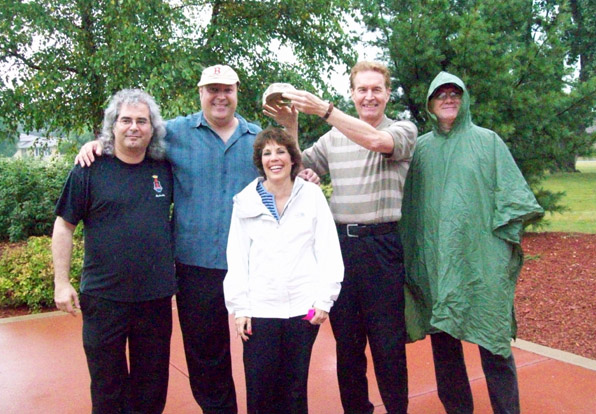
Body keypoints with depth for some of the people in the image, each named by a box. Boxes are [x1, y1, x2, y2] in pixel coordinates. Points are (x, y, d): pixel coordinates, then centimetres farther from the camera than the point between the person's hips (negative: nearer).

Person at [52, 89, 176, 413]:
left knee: (151, 387, 16)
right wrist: (61, 283, -5)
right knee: (107, 387, 13)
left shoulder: (165, 170, 3)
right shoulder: (90, 170, -5)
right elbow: (63, 227, -1)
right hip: (103, 298, -2)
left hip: (156, 298, 3)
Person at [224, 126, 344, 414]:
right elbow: (236, 258, 5)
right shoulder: (245, 201, 6)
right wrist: (239, 307, 0)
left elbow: (328, 250, 2)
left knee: (295, 388, 9)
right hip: (259, 308, 1)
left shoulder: (312, 195, 3)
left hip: (303, 306, 0)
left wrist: (325, 299, -4)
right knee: (259, 390, 3)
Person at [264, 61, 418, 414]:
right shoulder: (334, 137, 12)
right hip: (340, 242, 4)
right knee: (346, 338, 13)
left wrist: (324, 109, -24)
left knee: (388, 340, 5)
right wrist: (291, 127, -1)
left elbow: (376, 140, -19)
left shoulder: (404, 130, 2)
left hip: (382, 244, -3)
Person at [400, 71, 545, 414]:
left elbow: (511, 192, 2)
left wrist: (506, 238, -6)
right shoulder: (422, 148, 10)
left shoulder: (487, 141, 5)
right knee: (443, 335, 9)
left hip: (481, 255, -2)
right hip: (435, 257, 3)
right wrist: (410, 255, 9)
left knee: (492, 335, 0)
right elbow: (410, 205, 13)